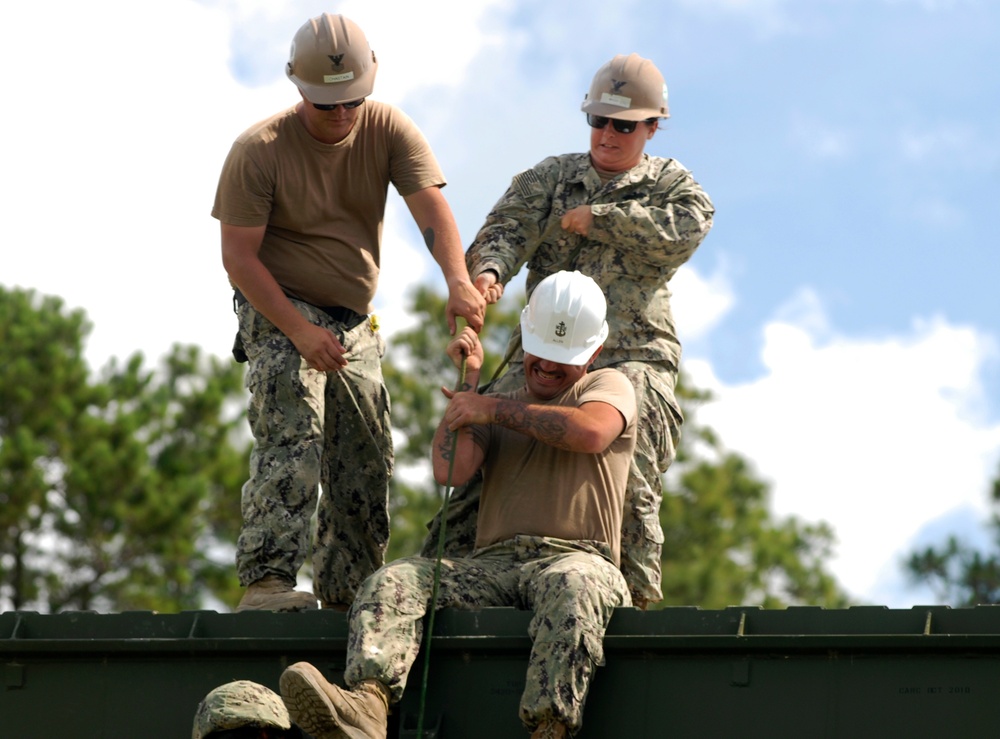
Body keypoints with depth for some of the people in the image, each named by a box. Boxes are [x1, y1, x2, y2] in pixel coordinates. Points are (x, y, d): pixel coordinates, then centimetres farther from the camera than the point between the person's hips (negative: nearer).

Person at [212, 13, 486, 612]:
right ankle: (266, 581, -32)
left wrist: (459, 281, -41)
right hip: (279, 311, -5)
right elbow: (238, 256, -15)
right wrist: (299, 331, -25)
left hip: (355, 321, 5)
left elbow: (431, 207, -21)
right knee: (293, 435, -25)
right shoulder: (259, 151, -16)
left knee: (367, 461, 6)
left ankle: (348, 595, 17)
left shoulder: (391, 132, -7)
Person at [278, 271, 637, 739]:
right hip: (492, 564, 4)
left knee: (572, 585, -41)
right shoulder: (495, 407, 27)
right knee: (393, 581, -23)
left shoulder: (609, 387, 17)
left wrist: (494, 409, -2)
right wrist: (468, 381, 11)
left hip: (574, 558, -4)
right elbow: (450, 470, 6)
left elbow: (590, 432, -9)